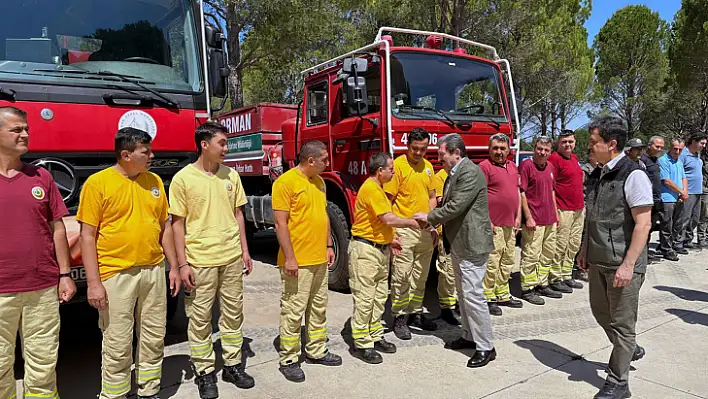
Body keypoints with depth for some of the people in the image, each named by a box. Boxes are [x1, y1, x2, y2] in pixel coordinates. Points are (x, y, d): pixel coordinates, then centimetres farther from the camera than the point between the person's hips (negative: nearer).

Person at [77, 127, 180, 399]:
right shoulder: (97, 183, -7)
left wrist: (173, 266, 11)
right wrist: (94, 282, -12)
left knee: (154, 339, 13)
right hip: (117, 275, -5)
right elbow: (87, 235, -8)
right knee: (118, 346, 3)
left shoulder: (154, 181, 8)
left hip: (154, 271, 5)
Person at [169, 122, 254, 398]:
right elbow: (177, 223, -6)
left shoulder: (231, 175, 5)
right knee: (200, 319, 7)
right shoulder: (183, 178, -8)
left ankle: (233, 365, 28)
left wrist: (244, 251, 8)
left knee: (232, 314, 13)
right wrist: (182, 264, -9)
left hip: (232, 259, 4)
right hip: (200, 261, -4)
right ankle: (205, 372, 23)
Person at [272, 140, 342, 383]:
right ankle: (288, 360, 13)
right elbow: (281, 223, -16)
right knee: (293, 311, 0)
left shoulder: (319, 182, 13)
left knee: (319, 307, 17)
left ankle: (316, 351, 31)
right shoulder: (286, 182, -13)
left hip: (319, 259, 8)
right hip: (297, 262, -8)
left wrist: (329, 246, 16)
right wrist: (289, 258, -19)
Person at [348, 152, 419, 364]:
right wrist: (410, 222, -7)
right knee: (364, 297, -4)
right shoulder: (370, 189, -17)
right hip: (365, 250, -11)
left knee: (380, 296, 15)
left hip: (380, 249, 11)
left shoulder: (377, 188, 15)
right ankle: (361, 344, 4)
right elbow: (389, 219, -21)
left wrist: (390, 238, 13)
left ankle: (375, 336, 26)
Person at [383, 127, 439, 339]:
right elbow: (388, 199, -11)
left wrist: (434, 227, 10)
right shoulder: (398, 165, -9)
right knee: (401, 276, -1)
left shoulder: (428, 166, 11)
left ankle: (416, 313, 28)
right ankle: (399, 318, 12)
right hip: (404, 230, -6)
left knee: (420, 276, 15)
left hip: (425, 230, 7)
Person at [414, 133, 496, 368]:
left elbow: (455, 207, -23)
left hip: (472, 243, -11)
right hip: (458, 243, 11)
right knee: (462, 293, 18)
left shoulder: (471, 173, -18)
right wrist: (436, 224, 6)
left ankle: (486, 347, 5)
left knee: (472, 294, -7)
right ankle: (469, 336, 31)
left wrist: (429, 217, -11)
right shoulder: (455, 173, 13)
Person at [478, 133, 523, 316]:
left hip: (510, 224, 8)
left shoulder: (512, 166, 16)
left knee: (508, 261, 15)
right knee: (491, 262, -5)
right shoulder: (485, 166, -8)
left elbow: (517, 191, 21)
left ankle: (502, 294, 27)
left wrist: (518, 216, 14)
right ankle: (487, 298, 5)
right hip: (493, 224, -8)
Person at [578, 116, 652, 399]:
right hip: (598, 261, 8)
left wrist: (628, 265, -21)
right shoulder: (596, 175, 7)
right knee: (600, 311, 20)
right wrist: (585, 250, 16)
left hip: (622, 265, -8)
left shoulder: (633, 175, -16)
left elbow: (643, 224, -18)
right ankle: (629, 349, 46)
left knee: (622, 322, 6)